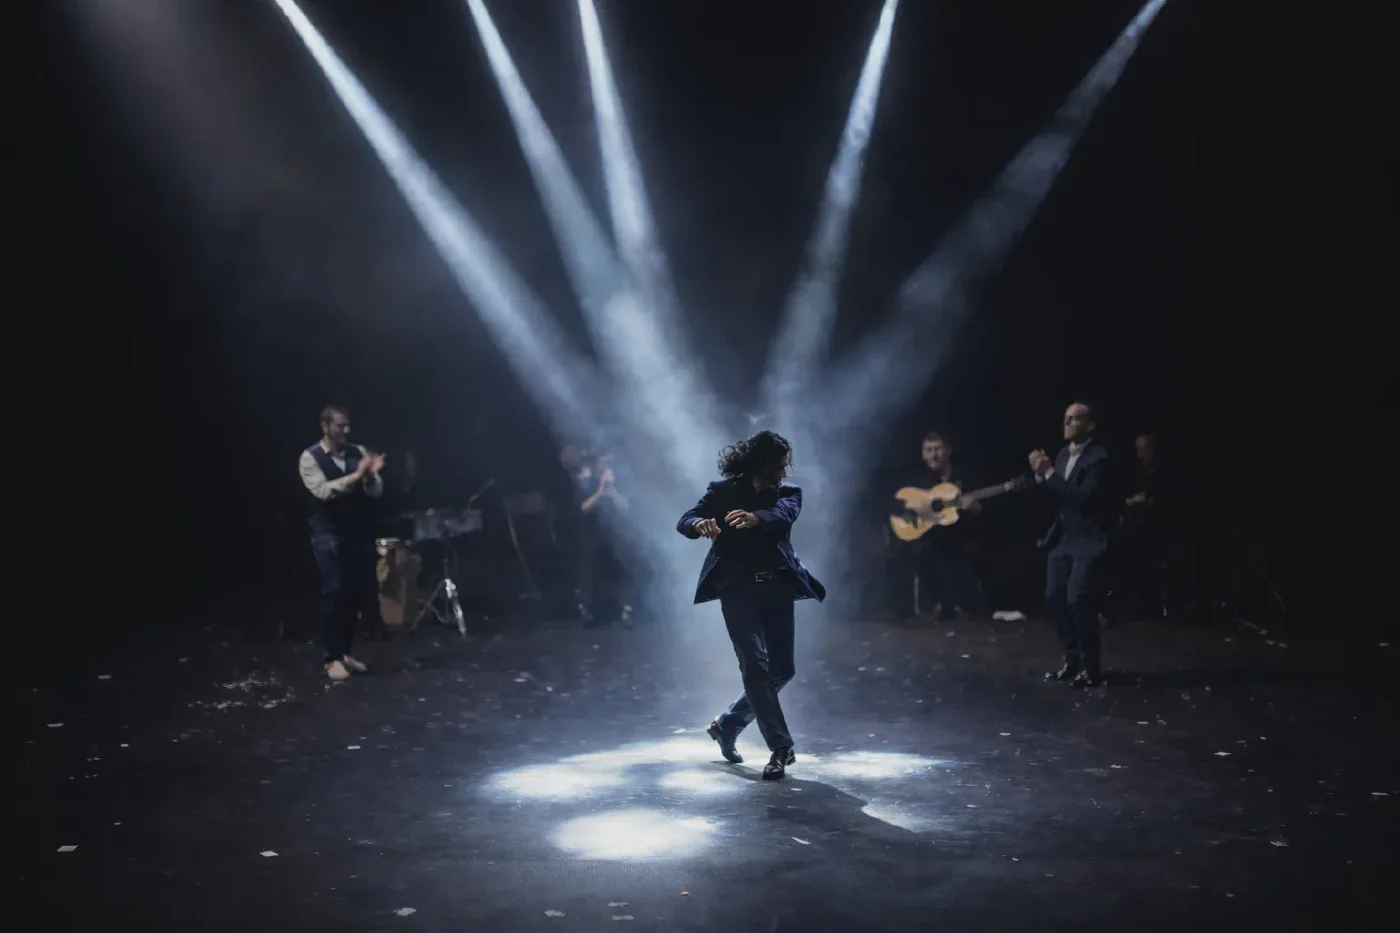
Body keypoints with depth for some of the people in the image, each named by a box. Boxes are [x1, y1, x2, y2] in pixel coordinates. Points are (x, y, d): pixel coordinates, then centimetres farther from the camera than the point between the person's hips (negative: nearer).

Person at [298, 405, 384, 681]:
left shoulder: (359, 452, 5)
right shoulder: (310, 457, -5)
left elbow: (376, 492, 1)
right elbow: (322, 491, -19)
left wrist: (371, 474, -20)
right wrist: (356, 475, -26)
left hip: (359, 532, 5)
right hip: (329, 534, -5)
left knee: (355, 593, 9)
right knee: (334, 593, -8)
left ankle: (345, 651, 22)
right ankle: (332, 657, 0)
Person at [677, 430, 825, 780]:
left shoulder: (788, 493, 7)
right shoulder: (723, 491, 4)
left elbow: (784, 514, -16)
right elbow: (684, 521, -7)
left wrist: (754, 518, -39)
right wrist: (700, 524, -33)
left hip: (776, 586, 3)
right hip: (737, 586, -3)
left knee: (782, 668, 5)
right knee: (754, 664, -14)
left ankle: (727, 724, 26)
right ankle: (781, 747, -10)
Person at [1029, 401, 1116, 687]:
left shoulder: (1099, 458, -16)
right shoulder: (1063, 454, 10)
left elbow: (1083, 498, -26)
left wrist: (1050, 473, -26)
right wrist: (1040, 474, -7)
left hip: (1088, 541, -8)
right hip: (1062, 538, 8)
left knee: (1078, 601, -14)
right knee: (1054, 599, 7)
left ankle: (1091, 668, -1)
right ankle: (1072, 660, 20)